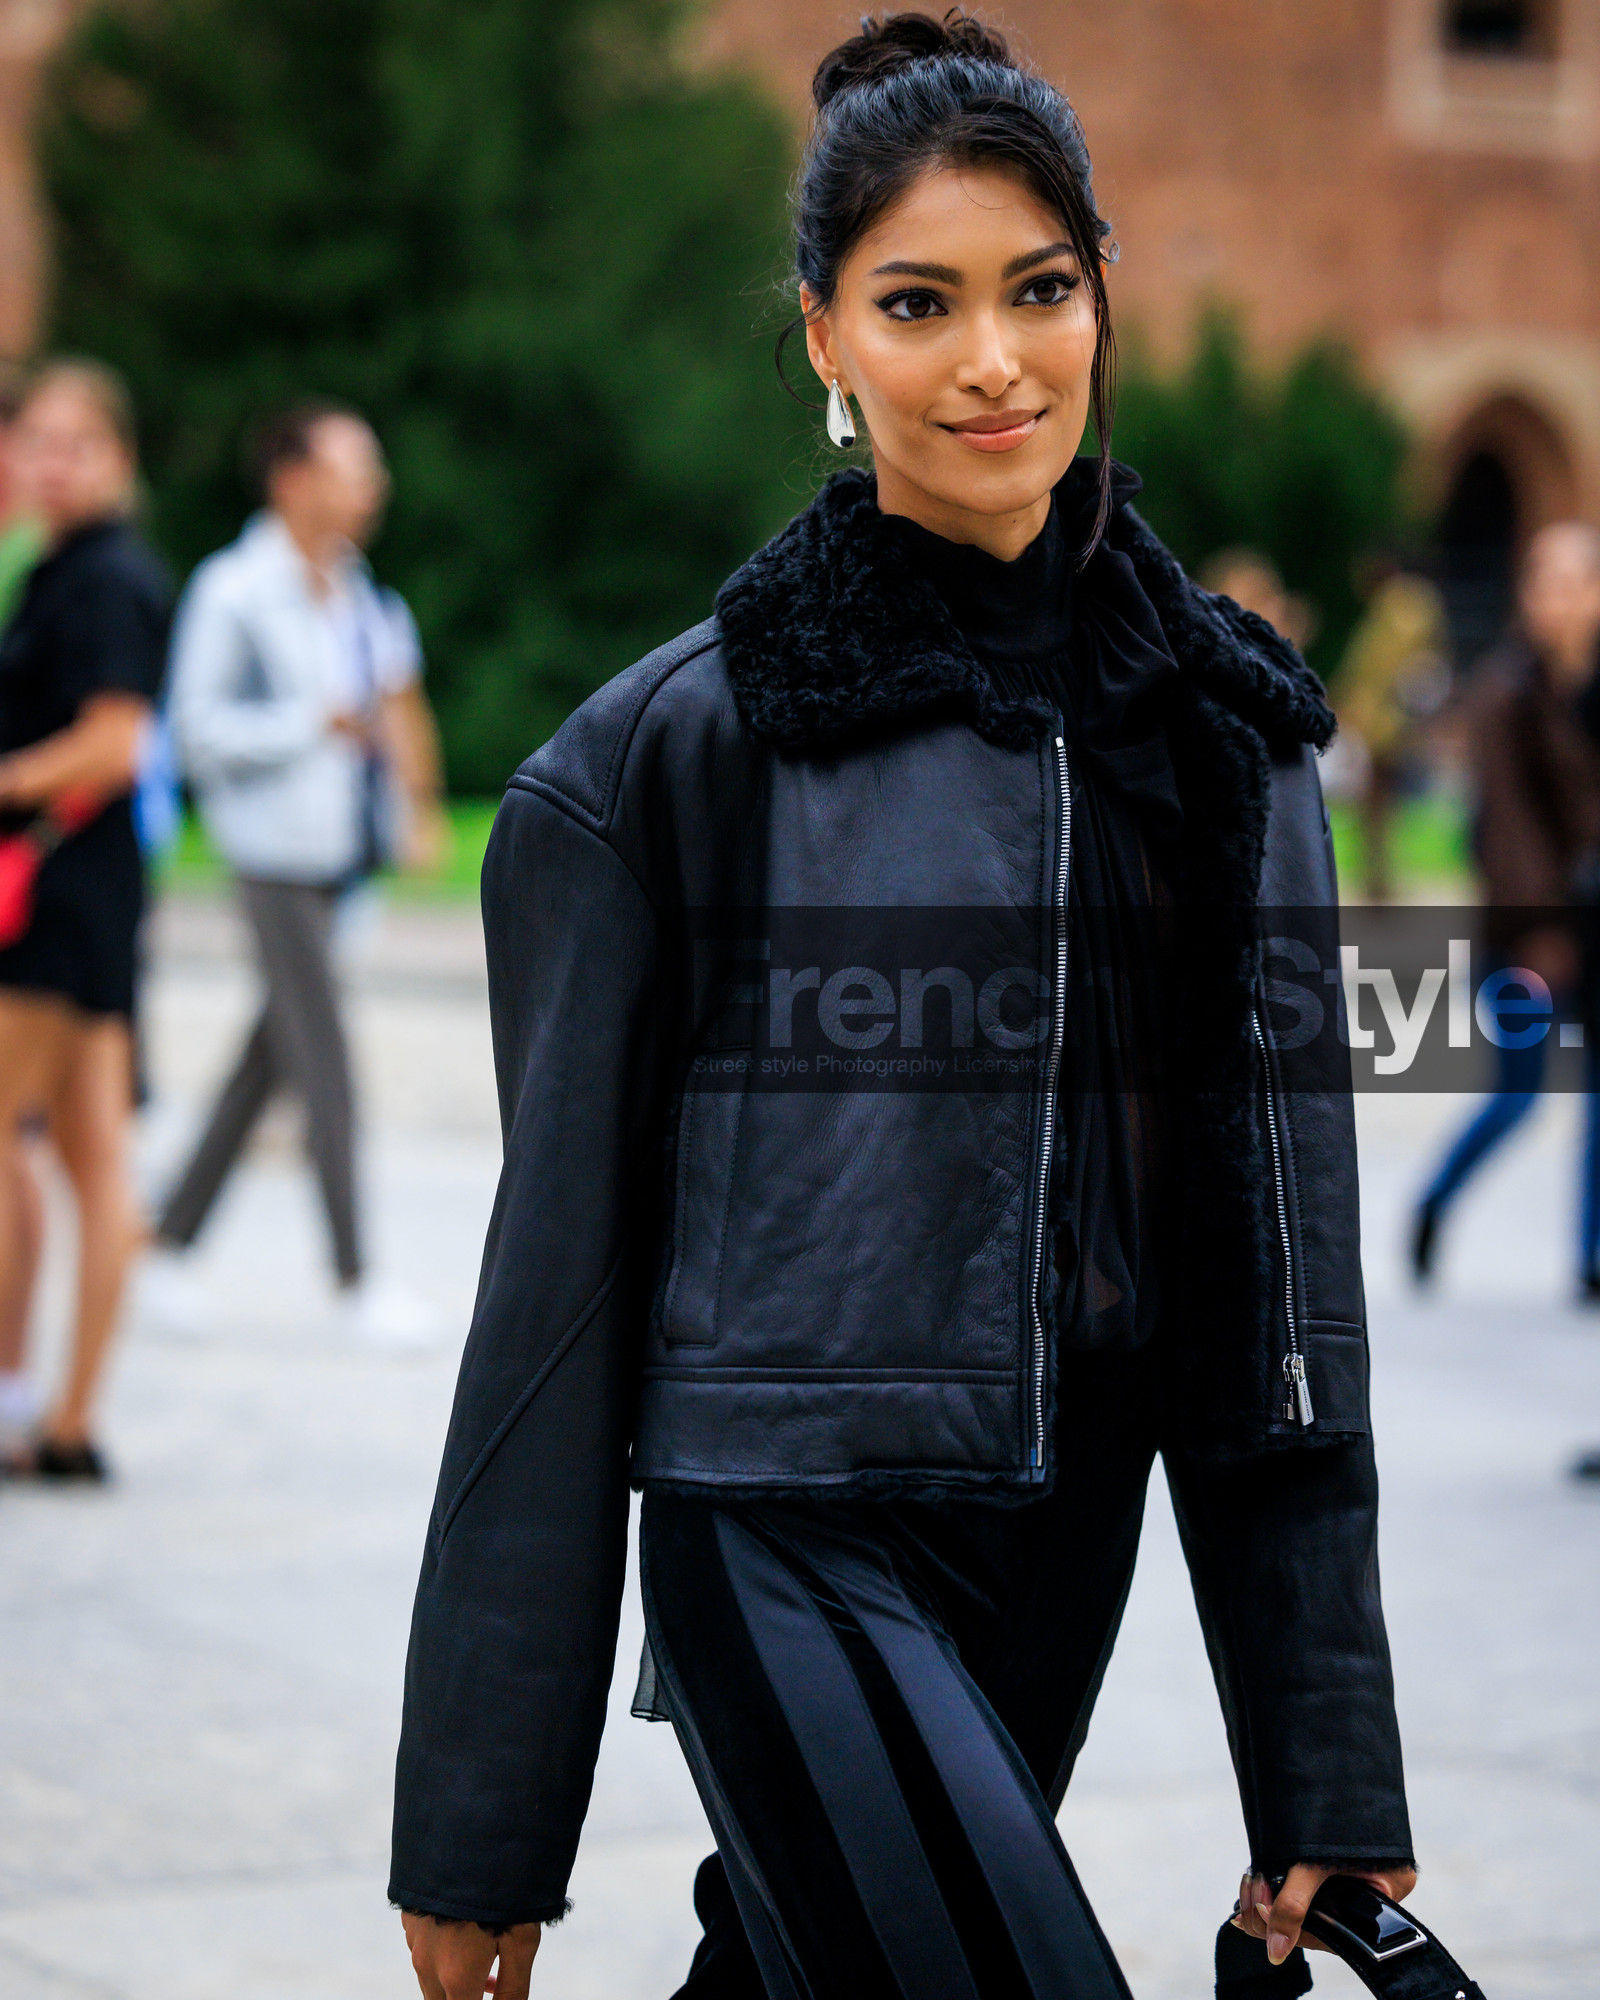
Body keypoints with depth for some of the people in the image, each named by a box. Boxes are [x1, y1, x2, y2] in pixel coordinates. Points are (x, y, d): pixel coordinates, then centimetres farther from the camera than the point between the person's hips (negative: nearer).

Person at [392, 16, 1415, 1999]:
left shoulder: (1223, 737, 8)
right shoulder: (679, 745, -5)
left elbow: (1286, 1255, 9)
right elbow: (558, 1272, -3)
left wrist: (1328, 1766, 6)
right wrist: (477, 1828, -3)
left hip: (1069, 1537, 5)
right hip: (793, 1540, -5)